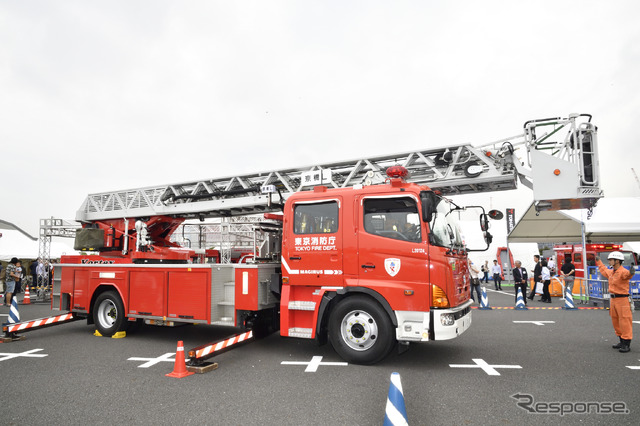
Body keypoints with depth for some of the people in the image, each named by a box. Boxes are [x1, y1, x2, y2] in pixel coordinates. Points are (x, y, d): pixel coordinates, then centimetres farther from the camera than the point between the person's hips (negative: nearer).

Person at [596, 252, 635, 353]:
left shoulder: (623, 272, -15)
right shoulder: (611, 272, 13)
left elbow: (627, 274, -38)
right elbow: (604, 270, 35)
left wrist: (631, 273, -61)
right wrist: (599, 261, 48)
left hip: (622, 300, -9)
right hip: (613, 300, 9)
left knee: (624, 322, -5)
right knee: (616, 322, 14)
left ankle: (627, 344, 0)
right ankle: (622, 342, 24)